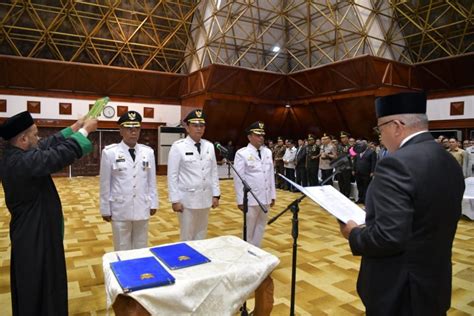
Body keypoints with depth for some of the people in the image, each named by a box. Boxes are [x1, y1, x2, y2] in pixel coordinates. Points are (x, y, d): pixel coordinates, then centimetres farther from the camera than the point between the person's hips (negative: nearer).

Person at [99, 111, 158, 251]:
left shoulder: (148, 152, 1)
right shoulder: (110, 152, -7)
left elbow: (152, 180, 7)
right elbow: (105, 183, -2)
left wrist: (153, 203, 8)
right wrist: (105, 209, 1)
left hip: (142, 209, 2)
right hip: (120, 210, -2)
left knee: (141, 248, 16)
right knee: (122, 249, 12)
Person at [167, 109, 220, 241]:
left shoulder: (209, 146, 4)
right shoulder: (178, 147, -10)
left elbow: (213, 172, 8)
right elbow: (172, 175, -9)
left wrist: (216, 195, 7)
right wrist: (175, 200, -10)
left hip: (205, 198, 5)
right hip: (187, 199, -4)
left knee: (201, 234, 17)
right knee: (187, 236, 9)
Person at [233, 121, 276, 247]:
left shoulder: (268, 152, 9)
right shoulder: (242, 153, -9)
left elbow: (271, 175, 12)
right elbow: (238, 178, -9)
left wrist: (272, 195, 11)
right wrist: (240, 200, -10)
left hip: (266, 197, 5)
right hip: (251, 198, -5)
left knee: (261, 226, 15)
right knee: (249, 228, 8)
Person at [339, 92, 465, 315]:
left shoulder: (397, 164, -25)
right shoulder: (450, 162, 3)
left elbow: (388, 237, -31)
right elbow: (434, 222, 11)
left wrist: (354, 234, -11)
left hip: (398, 291, -8)